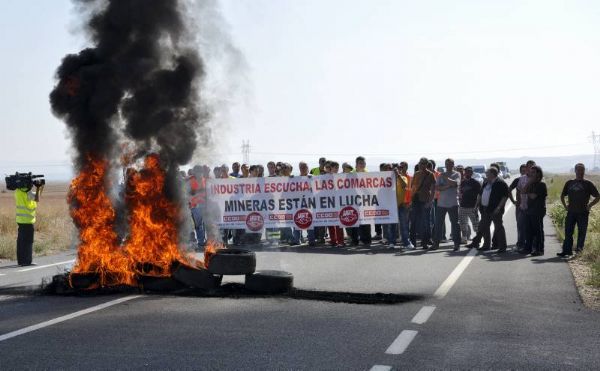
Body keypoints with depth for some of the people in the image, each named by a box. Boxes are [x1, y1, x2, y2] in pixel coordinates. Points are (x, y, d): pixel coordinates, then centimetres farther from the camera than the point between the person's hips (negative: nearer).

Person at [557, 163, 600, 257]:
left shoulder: (588, 184, 3)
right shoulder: (569, 183, 13)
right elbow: (562, 195, 24)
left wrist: (589, 205, -4)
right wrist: (565, 205, 12)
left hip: (583, 213, -3)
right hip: (571, 212, 3)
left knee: (581, 232, 0)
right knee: (568, 232, 3)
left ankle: (579, 248, 8)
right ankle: (567, 250, 7)